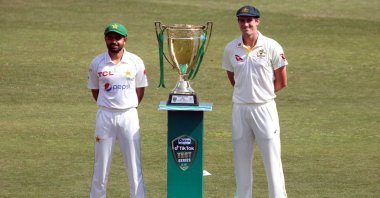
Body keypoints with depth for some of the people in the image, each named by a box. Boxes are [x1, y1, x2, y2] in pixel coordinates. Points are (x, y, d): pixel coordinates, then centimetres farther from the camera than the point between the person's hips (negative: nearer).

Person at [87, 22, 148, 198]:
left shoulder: (135, 62, -1)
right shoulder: (97, 63, -1)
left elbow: (140, 88, 10)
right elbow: (94, 89, 10)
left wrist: (130, 107, 6)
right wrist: (106, 106, 6)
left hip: (129, 116, 0)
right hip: (105, 116, 0)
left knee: (134, 163, 2)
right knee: (101, 163, 4)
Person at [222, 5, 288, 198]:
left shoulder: (272, 47, -6)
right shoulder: (231, 48, 3)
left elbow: (281, 82, 0)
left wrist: (261, 93, 5)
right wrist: (245, 92, 8)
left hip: (264, 108, -3)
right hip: (240, 109, 3)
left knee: (272, 158, -3)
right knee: (241, 159, 9)